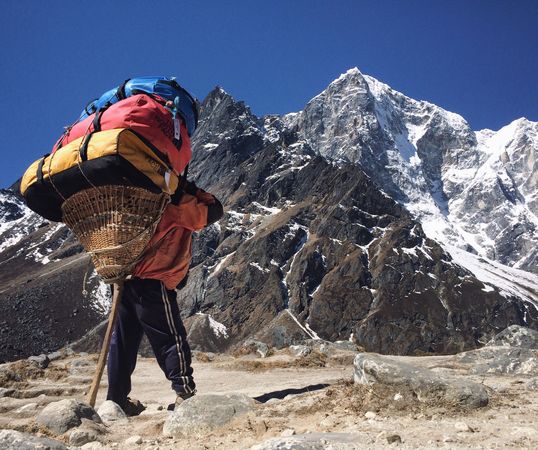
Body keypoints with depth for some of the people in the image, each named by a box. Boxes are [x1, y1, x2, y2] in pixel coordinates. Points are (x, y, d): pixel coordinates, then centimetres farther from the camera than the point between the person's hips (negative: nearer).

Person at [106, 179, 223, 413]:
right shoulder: (173, 201, -7)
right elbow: (213, 212, -4)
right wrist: (192, 190, 3)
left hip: (123, 278, 8)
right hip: (152, 280, -8)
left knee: (124, 340, 13)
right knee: (172, 339, 2)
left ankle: (117, 399, 20)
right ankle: (185, 393, 5)